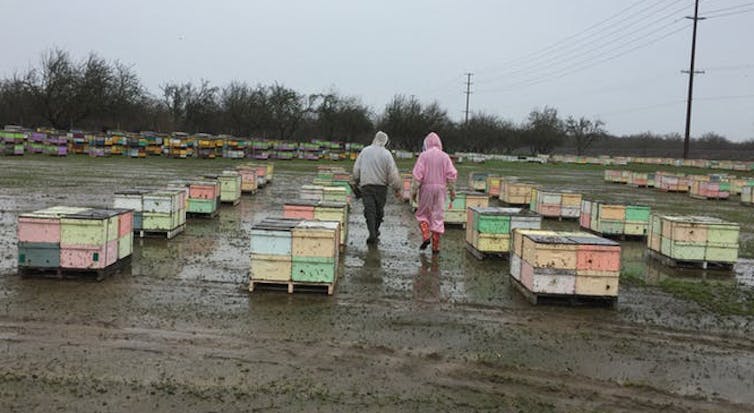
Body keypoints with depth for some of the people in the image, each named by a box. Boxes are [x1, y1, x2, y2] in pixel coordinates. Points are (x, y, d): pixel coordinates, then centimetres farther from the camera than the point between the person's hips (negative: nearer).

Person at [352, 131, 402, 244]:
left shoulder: (365, 151, 3)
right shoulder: (386, 154, -5)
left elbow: (356, 169, 7)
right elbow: (392, 173, -7)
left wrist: (356, 183, 21)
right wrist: (397, 189, 1)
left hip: (366, 185, 1)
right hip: (381, 186, -1)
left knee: (369, 210, -2)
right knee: (379, 210, 13)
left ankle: (372, 234, -13)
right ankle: (375, 231, 20)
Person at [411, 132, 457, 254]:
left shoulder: (424, 155, -4)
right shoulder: (445, 156, 3)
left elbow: (417, 174, -9)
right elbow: (451, 175, -1)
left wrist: (414, 191, -5)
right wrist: (452, 191, 5)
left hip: (426, 188, -2)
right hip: (440, 189, 2)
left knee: (422, 214, 14)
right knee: (438, 217, 5)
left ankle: (426, 236, -6)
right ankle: (436, 246, 5)